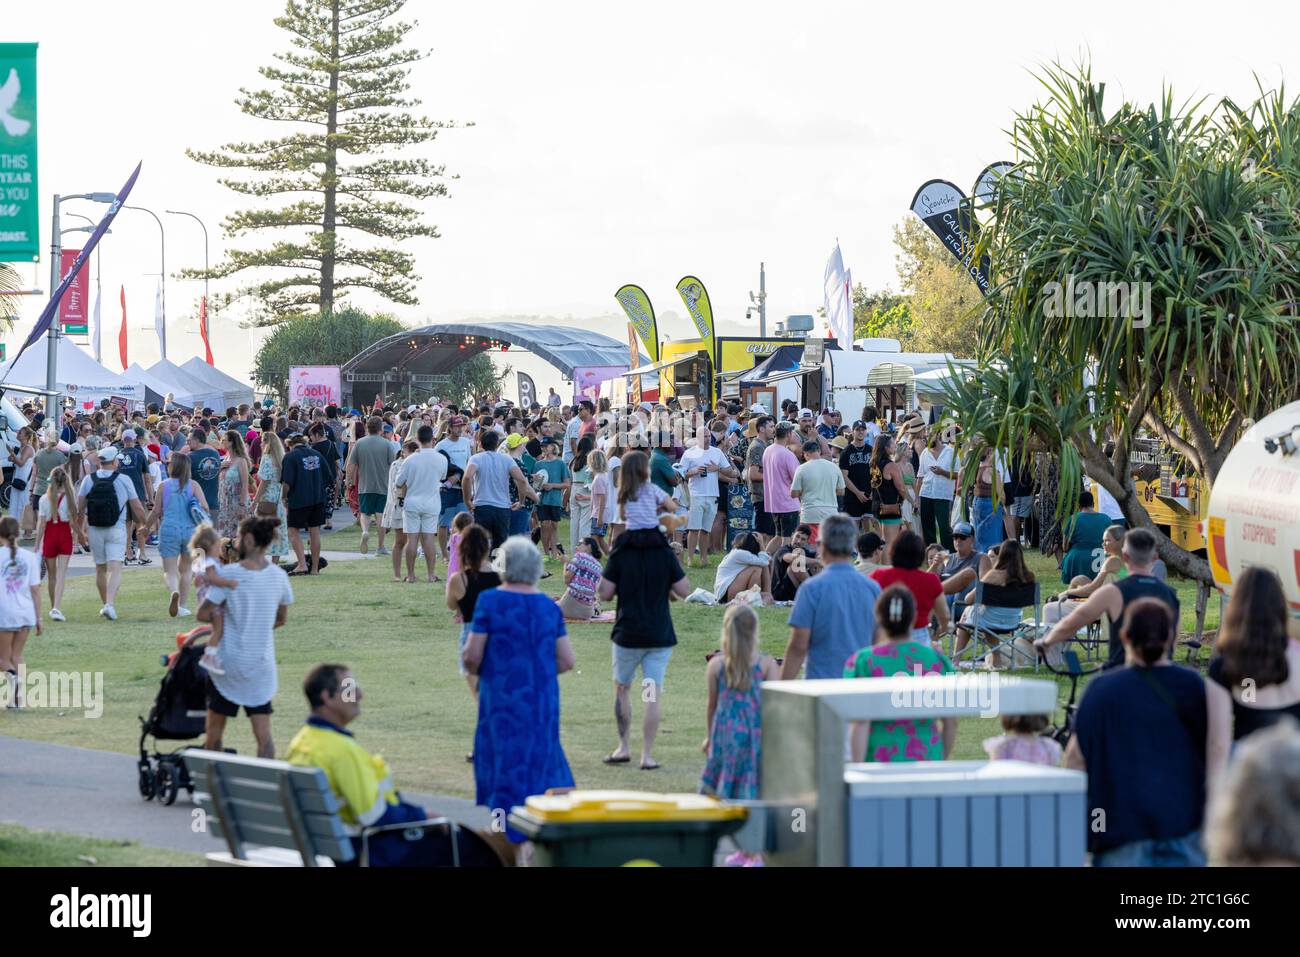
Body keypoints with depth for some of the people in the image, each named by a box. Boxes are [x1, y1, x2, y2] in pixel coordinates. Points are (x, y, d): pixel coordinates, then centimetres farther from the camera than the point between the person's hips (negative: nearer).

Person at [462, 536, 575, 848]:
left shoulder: (490, 601, -10)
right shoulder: (550, 607, 2)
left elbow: (472, 656, -12)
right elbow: (566, 661, 2)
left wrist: (474, 668, 9)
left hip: (503, 697, -4)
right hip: (543, 701, 4)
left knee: (505, 765, 5)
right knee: (541, 761, 15)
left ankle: (510, 838, 7)